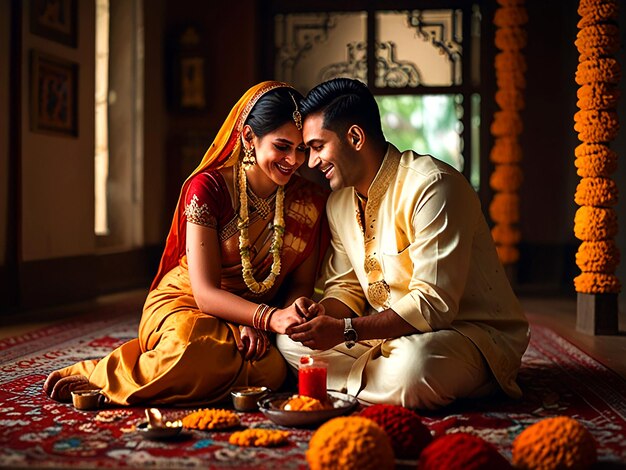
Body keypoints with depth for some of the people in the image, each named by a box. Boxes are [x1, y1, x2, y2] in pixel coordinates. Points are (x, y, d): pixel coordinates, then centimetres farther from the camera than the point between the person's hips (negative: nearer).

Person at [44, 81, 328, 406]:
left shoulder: (309, 200, -2)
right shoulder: (208, 188, -13)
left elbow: (301, 284, 1)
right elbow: (205, 293, -19)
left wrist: (258, 326, -19)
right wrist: (269, 317, -36)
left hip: (251, 317, 4)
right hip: (185, 306, -4)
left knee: (271, 368, -33)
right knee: (195, 345, -41)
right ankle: (98, 376, -14)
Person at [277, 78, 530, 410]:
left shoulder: (432, 186, -22)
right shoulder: (339, 202, 6)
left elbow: (434, 304, -26)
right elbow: (345, 286, 12)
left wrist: (345, 330, -29)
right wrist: (325, 314, -12)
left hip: (471, 332, -8)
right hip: (389, 332, 8)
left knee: (412, 367, -40)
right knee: (291, 340, -4)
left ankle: (355, 379, -9)